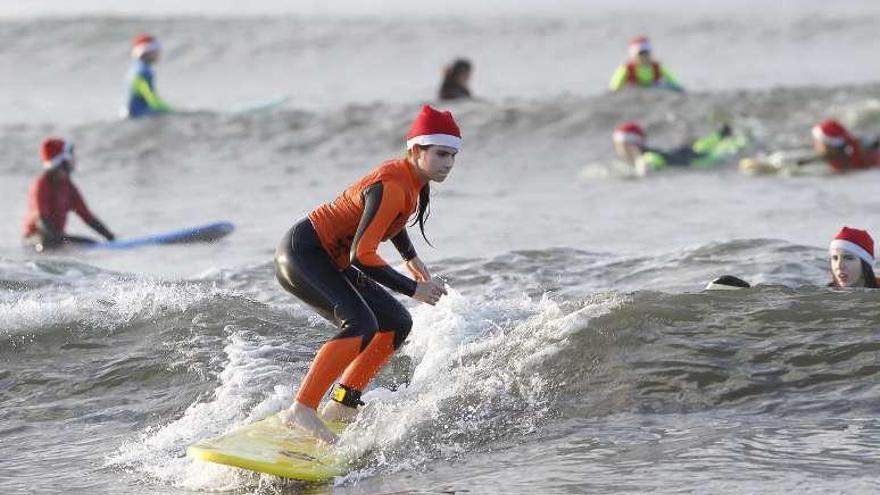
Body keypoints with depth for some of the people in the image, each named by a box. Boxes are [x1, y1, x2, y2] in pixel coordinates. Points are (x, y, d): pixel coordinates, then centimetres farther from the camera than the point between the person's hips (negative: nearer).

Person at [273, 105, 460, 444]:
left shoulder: (412, 181, 6)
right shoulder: (391, 187, -24)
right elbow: (362, 255, -27)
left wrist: (410, 257, 39)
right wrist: (414, 289, -22)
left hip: (331, 263, 10)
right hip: (301, 253, -10)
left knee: (397, 325, 10)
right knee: (362, 325, -30)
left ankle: (342, 406, 12)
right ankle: (301, 410, -34)